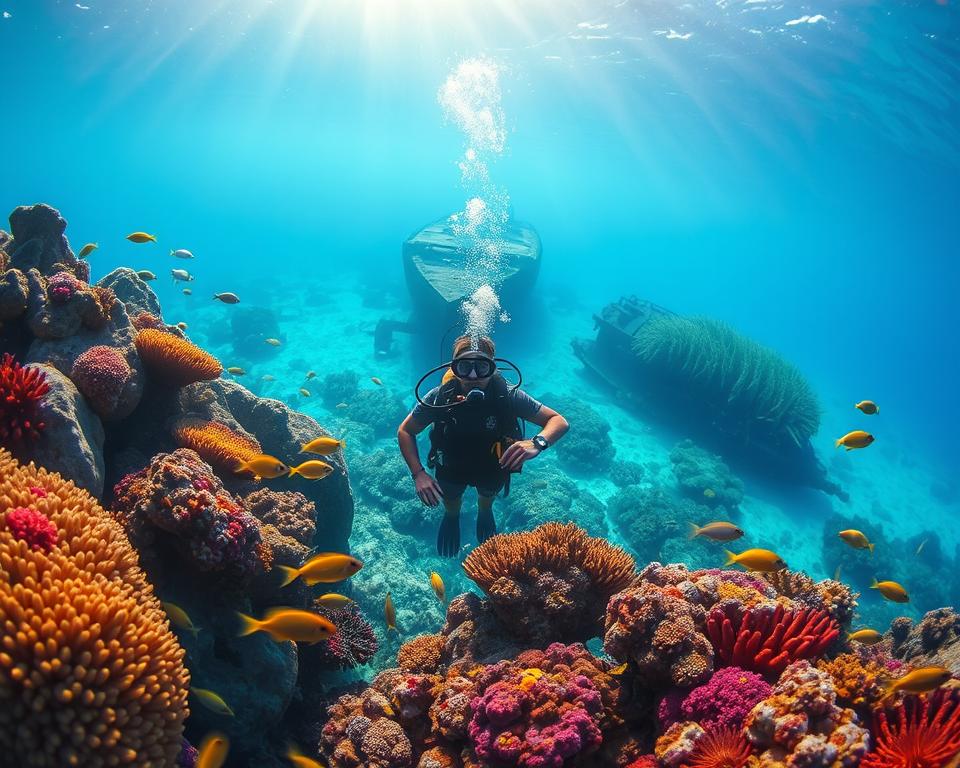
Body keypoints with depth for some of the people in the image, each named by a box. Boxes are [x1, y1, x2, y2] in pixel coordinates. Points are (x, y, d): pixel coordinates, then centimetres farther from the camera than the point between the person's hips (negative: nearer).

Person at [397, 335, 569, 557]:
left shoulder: (508, 396, -35)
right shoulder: (439, 398, -34)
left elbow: (559, 421, -29)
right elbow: (405, 431, -18)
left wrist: (537, 443, -51)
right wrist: (418, 474, -32)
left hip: (494, 468, 1)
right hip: (451, 468, 0)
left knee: (488, 495, 32)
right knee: (450, 502, 27)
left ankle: (485, 512, 68)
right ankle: (452, 516, 63)